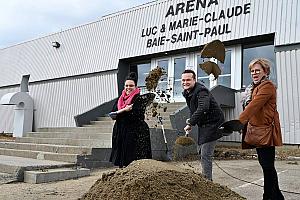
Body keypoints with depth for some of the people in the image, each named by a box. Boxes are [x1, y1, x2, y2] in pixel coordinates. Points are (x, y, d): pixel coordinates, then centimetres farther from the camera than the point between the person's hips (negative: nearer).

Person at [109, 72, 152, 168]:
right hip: (121, 132, 6)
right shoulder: (120, 98, 14)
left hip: (135, 132, -6)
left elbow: (137, 114, -16)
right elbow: (113, 113, 7)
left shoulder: (139, 99, -4)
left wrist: (121, 111, -11)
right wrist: (125, 109, -12)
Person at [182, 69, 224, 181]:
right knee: (202, 154, 19)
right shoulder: (187, 93, 9)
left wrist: (190, 123, -33)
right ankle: (205, 178, 34)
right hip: (203, 125, 10)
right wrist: (191, 120, 3)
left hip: (212, 124, -10)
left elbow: (203, 108, -37)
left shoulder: (201, 91, -21)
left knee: (206, 155, -12)